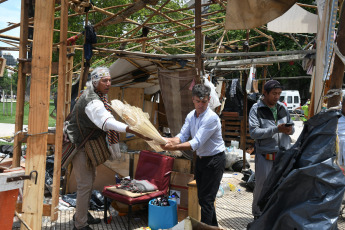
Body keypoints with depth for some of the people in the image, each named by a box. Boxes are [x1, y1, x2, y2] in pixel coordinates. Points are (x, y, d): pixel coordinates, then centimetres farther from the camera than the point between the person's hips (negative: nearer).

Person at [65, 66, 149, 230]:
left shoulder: (95, 94, 3)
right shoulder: (92, 102, -30)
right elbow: (108, 122, -47)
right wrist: (133, 130, -57)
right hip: (79, 145, -10)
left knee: (90, 178, 20)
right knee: (85, 184, -7)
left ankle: (82, 213, 36)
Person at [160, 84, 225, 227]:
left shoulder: (212, 118, -24)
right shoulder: (191, 116, 1)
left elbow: (196, 143, -29)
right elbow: (182, 136, -5)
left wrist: (173, 147, -36)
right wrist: (168, 140, -26)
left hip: (214, 160, -8)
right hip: (201, 158, 8)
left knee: (206, 199, -4)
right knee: (202, 197, 18)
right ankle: (213, 225, 36)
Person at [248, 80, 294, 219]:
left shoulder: (282, 107, 11)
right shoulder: (256, 109, -4)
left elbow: (291, 126, 18)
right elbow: (253, 132, -14)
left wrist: (290, 130, -7)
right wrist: (276, 129, -21)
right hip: (265, 155, -4)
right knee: (262, 186, 6)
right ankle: (258, 214, 25)